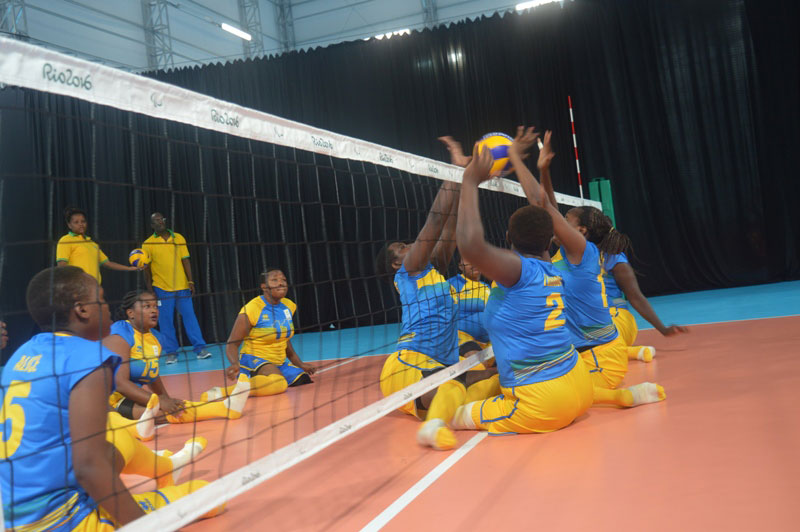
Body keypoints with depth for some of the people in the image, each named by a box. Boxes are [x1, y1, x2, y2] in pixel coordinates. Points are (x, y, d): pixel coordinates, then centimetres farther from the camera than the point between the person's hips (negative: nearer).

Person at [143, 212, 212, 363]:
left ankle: (200, 348, 5)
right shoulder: (148, 244, 1)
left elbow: (185, 260, 6)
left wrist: (190, 281, -1)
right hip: (162, 288, -1)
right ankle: (171, 352, 9)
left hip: (182, 286, 1)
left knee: (189, 316, 1)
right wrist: (150, 289, -1)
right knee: (165, 321, 1)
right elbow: (146, 268, 3)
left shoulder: (178, 238, 6)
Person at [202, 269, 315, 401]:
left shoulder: (288, 306, 7)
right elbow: (231, 344, -13)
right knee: (278, 382, -37)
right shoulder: (251, 310, -15)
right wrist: (235, 364, -33)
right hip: (254, 360, -9)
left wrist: (300, 364, 20)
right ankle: (223, 391, -37)